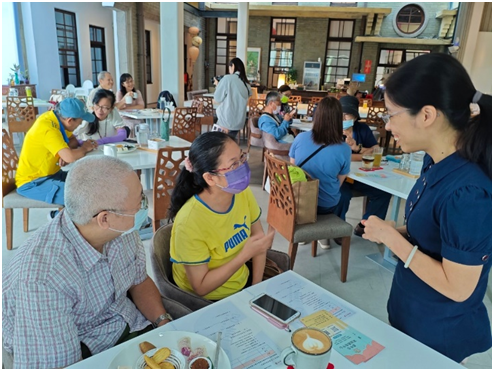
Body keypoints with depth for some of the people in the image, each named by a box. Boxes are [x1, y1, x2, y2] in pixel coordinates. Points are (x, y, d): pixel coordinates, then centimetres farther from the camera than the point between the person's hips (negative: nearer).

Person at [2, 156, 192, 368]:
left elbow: (139, 282, 1)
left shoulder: (121, 226, -16)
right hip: (82, 349, -5)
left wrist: (164, 322, -13)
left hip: (128, 320, 6)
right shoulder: (44, 279, -33)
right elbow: (59, 363, -26)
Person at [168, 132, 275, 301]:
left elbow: (258, 236, 1)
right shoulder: (190, 222, -31)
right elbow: (201, 287, -22)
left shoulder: (243, 192, -13)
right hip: (209, 300, -5)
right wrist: (246, 254, -28)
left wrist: (257, 286, -4)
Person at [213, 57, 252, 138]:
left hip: (227, 121, -6)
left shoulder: (228, 78, -9)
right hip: (239, 121, 6)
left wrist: (218, 85, 11)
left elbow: (217, 98, -6)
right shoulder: (246, 83, 7)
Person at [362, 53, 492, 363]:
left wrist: (391, 237, -24)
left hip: (439, 334, -7)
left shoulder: (466, 191, -33)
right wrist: (394, 232, -8)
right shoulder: (438, 163, -7)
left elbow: (457, 288, -27)